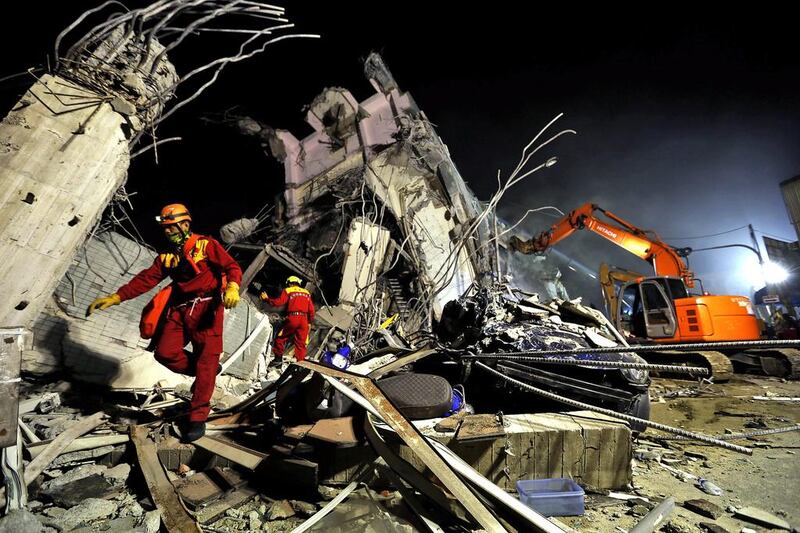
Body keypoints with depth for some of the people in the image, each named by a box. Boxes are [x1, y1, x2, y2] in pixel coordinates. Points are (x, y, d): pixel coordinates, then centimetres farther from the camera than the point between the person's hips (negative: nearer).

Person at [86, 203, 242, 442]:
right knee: (165, 353, -8)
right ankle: (206, 370, 17)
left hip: (206, 308, -6)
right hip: (180, 309, 6)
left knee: (205, 361, -5)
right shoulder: (166, 255, 17)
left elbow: (232, 267, -11)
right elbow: (145, 279, 12)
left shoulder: (206, 245, -3)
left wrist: (232, 287, -30)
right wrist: (115, 297, 2)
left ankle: (197, 417, 6)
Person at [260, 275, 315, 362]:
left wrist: (267, 299, 10)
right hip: (304, 319, 4)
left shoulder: (288, 291, 7)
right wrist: (310, 321, 21)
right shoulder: (307, 293, 19)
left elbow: (278, 302, -4)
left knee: (281, 337, 12)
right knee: (301, 342, 7)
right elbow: (311, 310, 14)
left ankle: (278, 357, 12)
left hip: (292, 318, -3)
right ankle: (300, 360, 6)